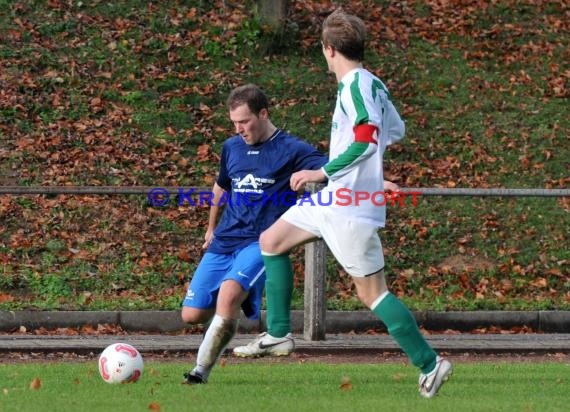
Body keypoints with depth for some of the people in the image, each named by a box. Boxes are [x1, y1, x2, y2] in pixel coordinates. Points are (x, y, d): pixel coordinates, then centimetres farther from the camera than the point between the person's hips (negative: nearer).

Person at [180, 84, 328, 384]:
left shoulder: (291, 150, -5)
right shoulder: (231, 147, 13)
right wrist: (211, 229, 40)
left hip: (261, 243, -6)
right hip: (224, 242, 6)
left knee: (229, 292, -34)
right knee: (192, 315, -4)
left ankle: (201, 371, -28)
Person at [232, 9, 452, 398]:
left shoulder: (356, 84, -17)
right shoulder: (372, 84, 12)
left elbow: (367, 139, -28)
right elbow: (395, 131, 24)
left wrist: (323, 172, -22)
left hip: (350, 209, -10)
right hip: (332, 199, 10)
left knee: (372, 293, -6)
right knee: (271, 241, 15)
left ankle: (430, 364, 0)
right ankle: (279, 334, 19)